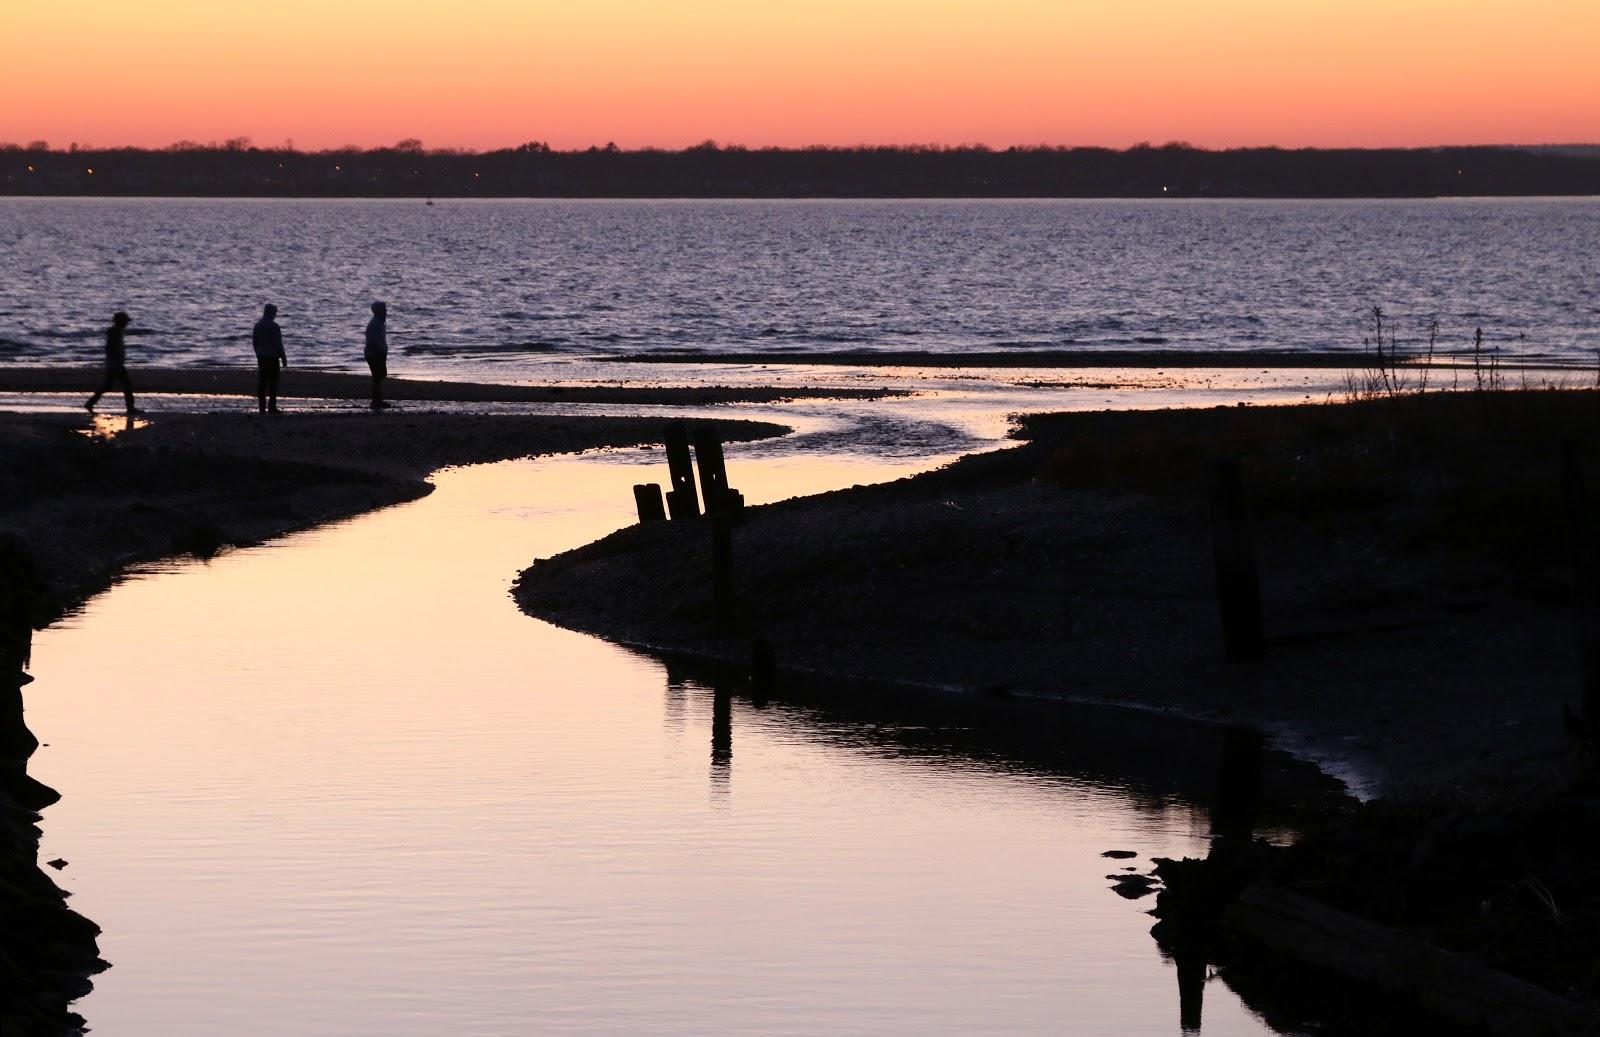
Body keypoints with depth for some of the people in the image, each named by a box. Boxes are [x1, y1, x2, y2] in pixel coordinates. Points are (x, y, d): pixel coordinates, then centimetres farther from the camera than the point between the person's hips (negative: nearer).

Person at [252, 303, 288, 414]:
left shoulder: (258, 325, 6)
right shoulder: (274, 326, -13)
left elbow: (254, 342, 12)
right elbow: (278, 344, -13)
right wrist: (284, 359, -7)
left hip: (261, 358, 6)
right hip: (272, 357, -6)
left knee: (261, 382, 7)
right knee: (273, 382, -1)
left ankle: (262, 407, 8)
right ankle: (272, 407, -4)